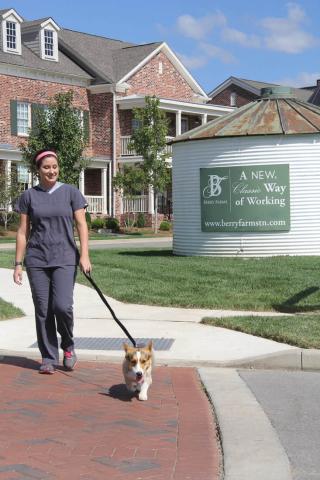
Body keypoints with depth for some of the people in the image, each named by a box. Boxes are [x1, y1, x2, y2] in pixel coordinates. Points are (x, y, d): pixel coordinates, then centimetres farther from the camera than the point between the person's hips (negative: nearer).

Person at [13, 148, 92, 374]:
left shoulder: (70, 192, 5)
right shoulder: (29, 196, 7)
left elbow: (82, 224, 2)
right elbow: (23, 231, 9)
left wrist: (84, 255, -8)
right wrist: (18, 263, 5)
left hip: (65, 259, -2)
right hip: (37, 260, 2)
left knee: (62, 306, -14)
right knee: (42, 310, 2)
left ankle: (68, 346, 13)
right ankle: (49, 358, 13)